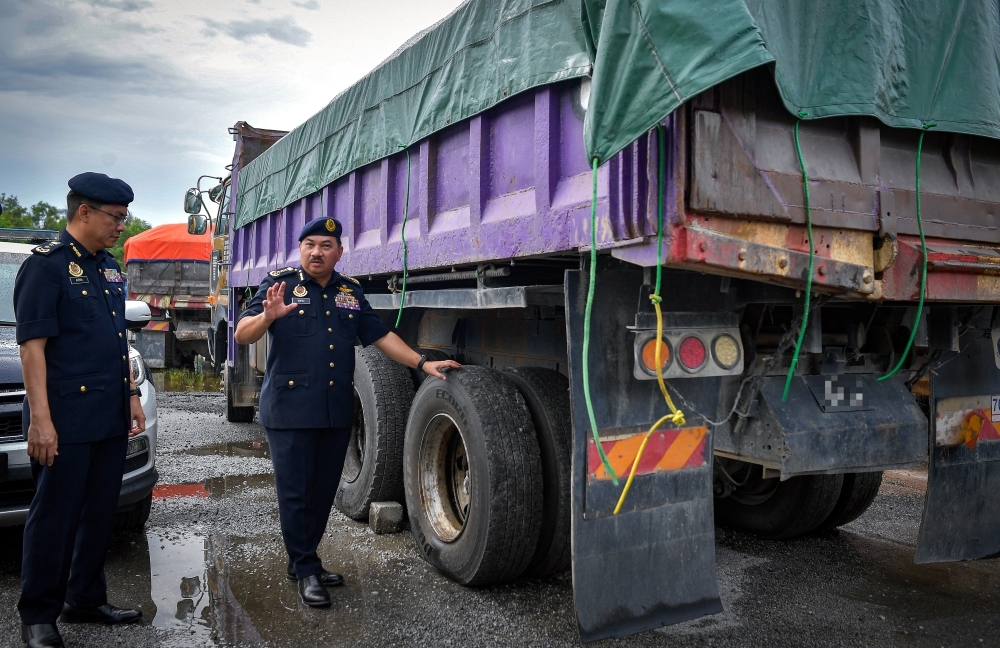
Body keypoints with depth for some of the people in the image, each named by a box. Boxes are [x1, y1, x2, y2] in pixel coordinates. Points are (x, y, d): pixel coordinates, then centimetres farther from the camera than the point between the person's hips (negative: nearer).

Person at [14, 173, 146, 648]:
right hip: (66, 419, -8)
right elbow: (32, 344, -14)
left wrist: (131, 395, 17)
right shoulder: (46, 264, -9)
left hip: (111, 417, 8)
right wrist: (39, 417, -18)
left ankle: (85, 601, 29)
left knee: (100, 514, 15)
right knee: (55, 517, 3)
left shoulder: (109, 267, 14)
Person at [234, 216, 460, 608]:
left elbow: (380, 336, 16)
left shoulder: (350, 292, 13)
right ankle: (306, 571, 14)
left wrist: (422, 364, 8)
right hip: (289, 410, -5)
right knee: (296, 493, 0)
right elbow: (242, 334, -9)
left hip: (336, 411, 5)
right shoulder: (280, 282, -2)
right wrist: (268, 317, -31)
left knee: (323, 492, 12)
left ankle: (302, 561, 28)